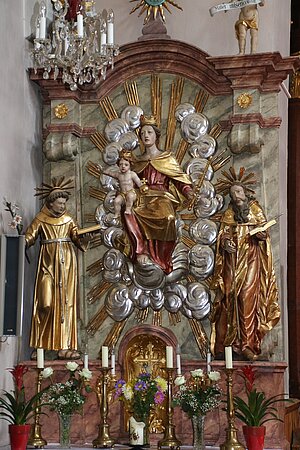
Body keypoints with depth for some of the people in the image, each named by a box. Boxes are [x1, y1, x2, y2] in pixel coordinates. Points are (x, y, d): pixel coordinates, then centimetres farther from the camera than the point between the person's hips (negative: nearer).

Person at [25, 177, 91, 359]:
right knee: (46, 303, -10)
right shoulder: (41, 220, 3)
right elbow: (29, 238, 1)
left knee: (65, 303, -1)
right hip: (48, 263, -3)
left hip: (66, 262, 3)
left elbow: (77, 237, 6)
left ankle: (65, 346, -1)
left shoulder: (68, 219, 10)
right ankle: (39, 345, 1)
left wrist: (85, 238, -13)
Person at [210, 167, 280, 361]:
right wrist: (225, 242, -10)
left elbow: (265, 232, 3)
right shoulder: (229, 213, 16)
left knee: (247, 297, -13)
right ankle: (222, 343, -7)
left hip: (250, 259, -2)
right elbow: (222, 234, 12)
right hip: (232, 261, 2)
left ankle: (247, 345, -12)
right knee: (228, 298, -7)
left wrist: (259, 232, -19)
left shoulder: (255, 209, 8)